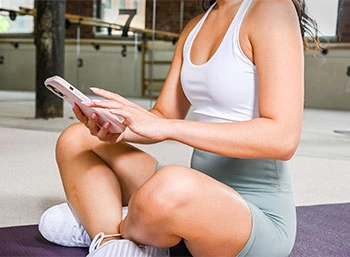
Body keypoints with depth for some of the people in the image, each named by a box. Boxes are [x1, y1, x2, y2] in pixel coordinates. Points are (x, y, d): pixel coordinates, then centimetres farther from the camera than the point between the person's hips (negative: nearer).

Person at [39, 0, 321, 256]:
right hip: (199, 196, 8)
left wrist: (167, 127, -27)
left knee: (172, 187, -39)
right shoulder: (194, 27, 12)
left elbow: (283, 137, -23)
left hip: (259, 217, -7)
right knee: (76, 139, 9)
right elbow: (163, 116, 11)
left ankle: (95, 223, -7)